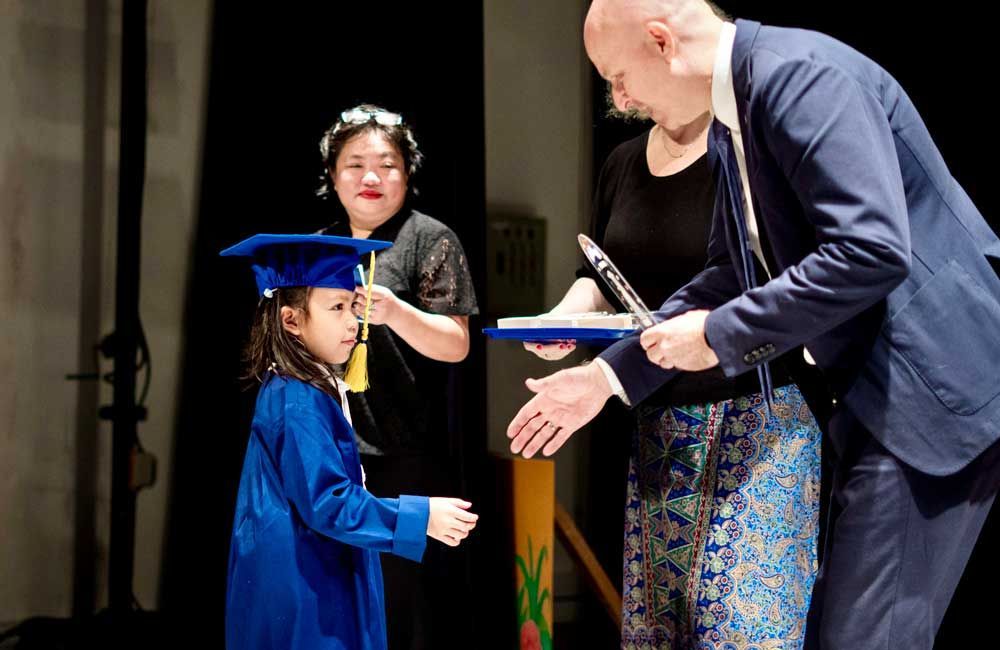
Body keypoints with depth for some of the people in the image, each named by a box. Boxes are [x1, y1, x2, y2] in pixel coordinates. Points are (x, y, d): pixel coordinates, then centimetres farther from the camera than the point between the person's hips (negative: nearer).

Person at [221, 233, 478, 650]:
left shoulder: (290, 392, 10)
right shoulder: (298, 404, -21)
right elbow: (327, 501, -25)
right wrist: (420, 517, -23)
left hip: (314, 579, 10)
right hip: (304, 589, -10)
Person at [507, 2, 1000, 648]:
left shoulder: (798, 73, -19)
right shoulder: (733, 119, 10)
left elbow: (872, 249, -28)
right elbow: (734, 274, 17)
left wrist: (719, 334, -18)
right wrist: (609, 375, 10)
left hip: (932, 379, -10)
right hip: (874, 381, 10)